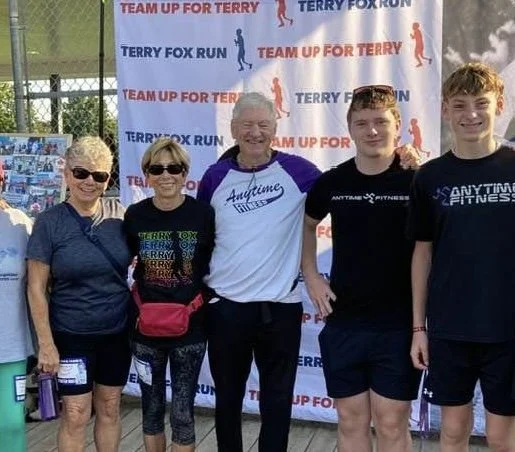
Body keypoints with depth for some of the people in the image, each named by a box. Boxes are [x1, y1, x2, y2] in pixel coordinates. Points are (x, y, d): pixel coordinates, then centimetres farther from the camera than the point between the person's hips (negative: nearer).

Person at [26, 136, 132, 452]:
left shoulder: (120, 214, -3)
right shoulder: (50, 222, -10)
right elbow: (37, 288, -8)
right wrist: (46, 343, -10)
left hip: (117, 331, 3)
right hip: (71, 334, -3)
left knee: (110, 408, 15)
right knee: (76, 415, 3)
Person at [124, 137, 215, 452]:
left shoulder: (203, 213, -10)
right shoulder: (135, 215, -3)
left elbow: (215, 265, 1)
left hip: (190, 327, -2)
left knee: (182, 412, 4)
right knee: (152, 408, 15)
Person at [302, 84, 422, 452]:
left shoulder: (417, 180, -8)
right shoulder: (331, 182, 1)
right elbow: (307, 224, 20)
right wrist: (311, 277, 9)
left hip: (399, 326, -3)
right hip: (342, 323, 3)